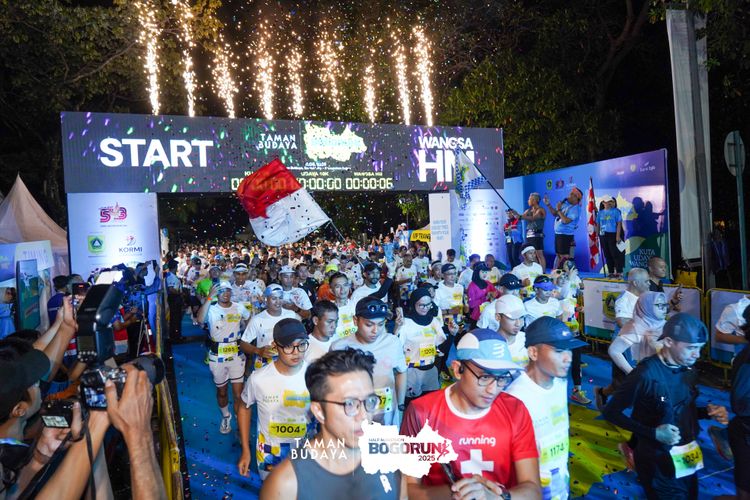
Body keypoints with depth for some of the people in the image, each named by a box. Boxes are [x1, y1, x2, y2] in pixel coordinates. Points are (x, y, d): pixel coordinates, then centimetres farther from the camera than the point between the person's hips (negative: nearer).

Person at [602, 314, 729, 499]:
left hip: (687, 458, 7)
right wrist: (653, 433, -25)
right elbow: (611, 412, -19)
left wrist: (708, 412, -7)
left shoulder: (689, 371, -2)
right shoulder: (645, 374, -24)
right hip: (657, 462, -7)